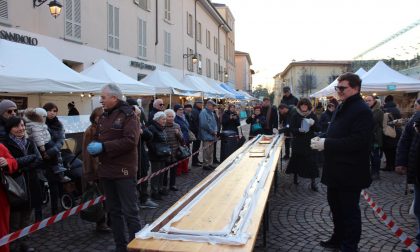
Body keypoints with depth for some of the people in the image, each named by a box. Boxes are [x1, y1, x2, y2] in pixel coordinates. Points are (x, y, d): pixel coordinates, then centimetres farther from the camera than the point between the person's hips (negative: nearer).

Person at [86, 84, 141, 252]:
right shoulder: (104, 116, 13)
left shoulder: (128, 115, -10)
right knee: (113, 211, 15)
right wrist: (94, 145, -1)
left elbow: (130, 141, -21)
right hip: (106, 170, 8)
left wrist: (103, 146, -22)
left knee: (130, 212, -2)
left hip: (124, 171, -8)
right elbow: (97, 137, 22)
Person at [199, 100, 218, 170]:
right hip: (206, 135, -9)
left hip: (211, 135, 9)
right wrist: (212, 131, -13)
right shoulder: (203, 112, -13)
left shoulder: (211, 113, 16)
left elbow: (214, 122, 21)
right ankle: (205, 165, 5)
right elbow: (204, 124, -22)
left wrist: (215, 130, 2)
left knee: (210, 151, 14)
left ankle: (210, 164, 22)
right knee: (206, 151, -3)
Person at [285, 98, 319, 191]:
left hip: (309, 142, 0)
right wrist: (299, 130, -26)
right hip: (298, 143, 0)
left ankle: (313, 182, 3)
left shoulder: (313, 115, 3)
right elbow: (291, 129, -6)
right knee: (296, 160, 7)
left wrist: (313, 123, -21)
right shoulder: (295, 116, 0)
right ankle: (295, 176, 29)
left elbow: (318, 128, 0)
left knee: (311, 161, -4)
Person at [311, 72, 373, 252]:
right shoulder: (342, 107, 12)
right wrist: (322, 140, -1)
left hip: (350, 172, -9)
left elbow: (358, 141, -26)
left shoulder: (362, 110, -17)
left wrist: (326, 144, -25)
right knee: (335, 204, 21)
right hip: (336, 169, 9)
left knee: (349, 210, 3)